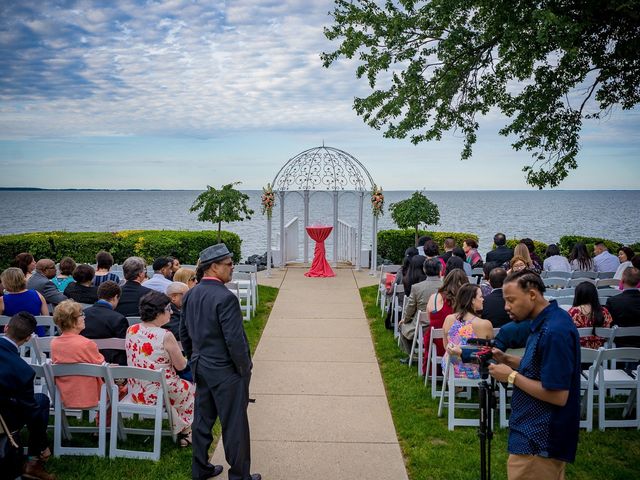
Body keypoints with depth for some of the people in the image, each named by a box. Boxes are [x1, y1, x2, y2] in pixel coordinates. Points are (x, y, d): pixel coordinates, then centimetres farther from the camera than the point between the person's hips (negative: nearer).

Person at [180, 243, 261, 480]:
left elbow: (184, 333, 11)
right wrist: (245, 369, -10)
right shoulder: (225, 297, -23)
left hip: (201, 369, 8)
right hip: (226, 371, -8)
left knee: (202, 419, 18)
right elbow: (235, 340, -23)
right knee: (234, 425, 5)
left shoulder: (190, 295, 3)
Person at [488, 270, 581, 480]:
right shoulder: (546, 321, 6)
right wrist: (506, 359, 3)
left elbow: (558, 396, -26)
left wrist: (512, 376, -18)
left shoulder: (554, 331, -26)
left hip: (539, 442, -10)